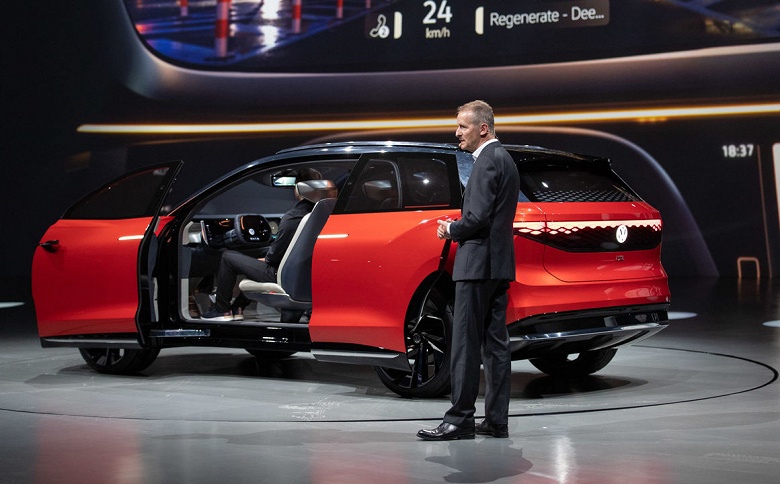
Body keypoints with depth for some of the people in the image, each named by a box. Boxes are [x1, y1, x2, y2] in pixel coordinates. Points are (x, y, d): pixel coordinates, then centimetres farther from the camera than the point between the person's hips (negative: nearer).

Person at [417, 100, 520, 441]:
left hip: (478, 264, -10)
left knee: (466, 345, -7)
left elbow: (478, 218, -22)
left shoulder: (488, 161, -14)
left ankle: (460, 420, -6)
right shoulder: (503, 158, 18)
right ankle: (496, 420, 11)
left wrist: (451, 230, -4)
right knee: (495, 343, 9)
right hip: (499, 263, 10)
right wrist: (457, 227, 11)